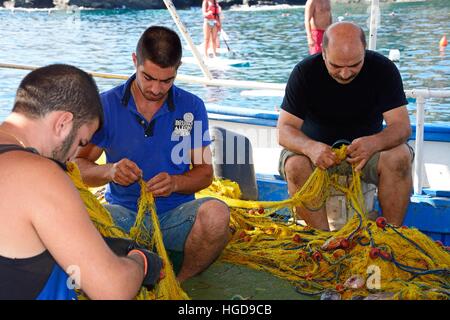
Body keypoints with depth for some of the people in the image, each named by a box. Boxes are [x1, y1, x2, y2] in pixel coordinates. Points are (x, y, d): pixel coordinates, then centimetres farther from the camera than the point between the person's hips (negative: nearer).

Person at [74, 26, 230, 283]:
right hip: (123, 213, -1)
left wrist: (175, 182, -17)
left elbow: (205, 172, 5)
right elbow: (79, 165, 3)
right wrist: (109, 172, -20)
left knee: (216, 214, -32)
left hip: (176, 213, 1)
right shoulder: (107, 105, 1)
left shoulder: (192, 107, 3)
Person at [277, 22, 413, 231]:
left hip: (365, 150, 1)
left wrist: (374, 143, -43)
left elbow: (402, 126, -19)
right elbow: (285, 130, -19)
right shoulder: (305, 72, -16)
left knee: (400, 157, -29)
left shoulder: (383, 69, -15)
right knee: (295, 165, -32)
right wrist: (311, 147, -42)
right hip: (318, 149, 0)